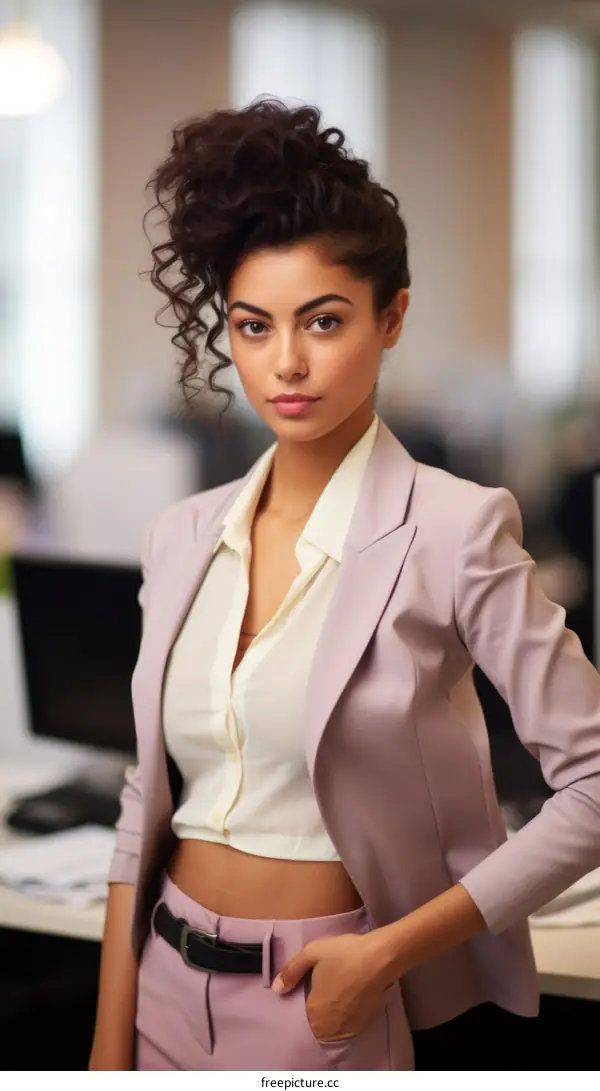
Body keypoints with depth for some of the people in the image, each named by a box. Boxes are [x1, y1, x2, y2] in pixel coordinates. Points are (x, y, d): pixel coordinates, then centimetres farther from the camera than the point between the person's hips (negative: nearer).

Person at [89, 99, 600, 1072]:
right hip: (167, 984, 5)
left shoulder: (451, 530, -13)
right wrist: (110, 1043, 4)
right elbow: (148, 801, 7)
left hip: (322, 998, -4)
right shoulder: (185, 536, 2)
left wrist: (391, 949, -16)